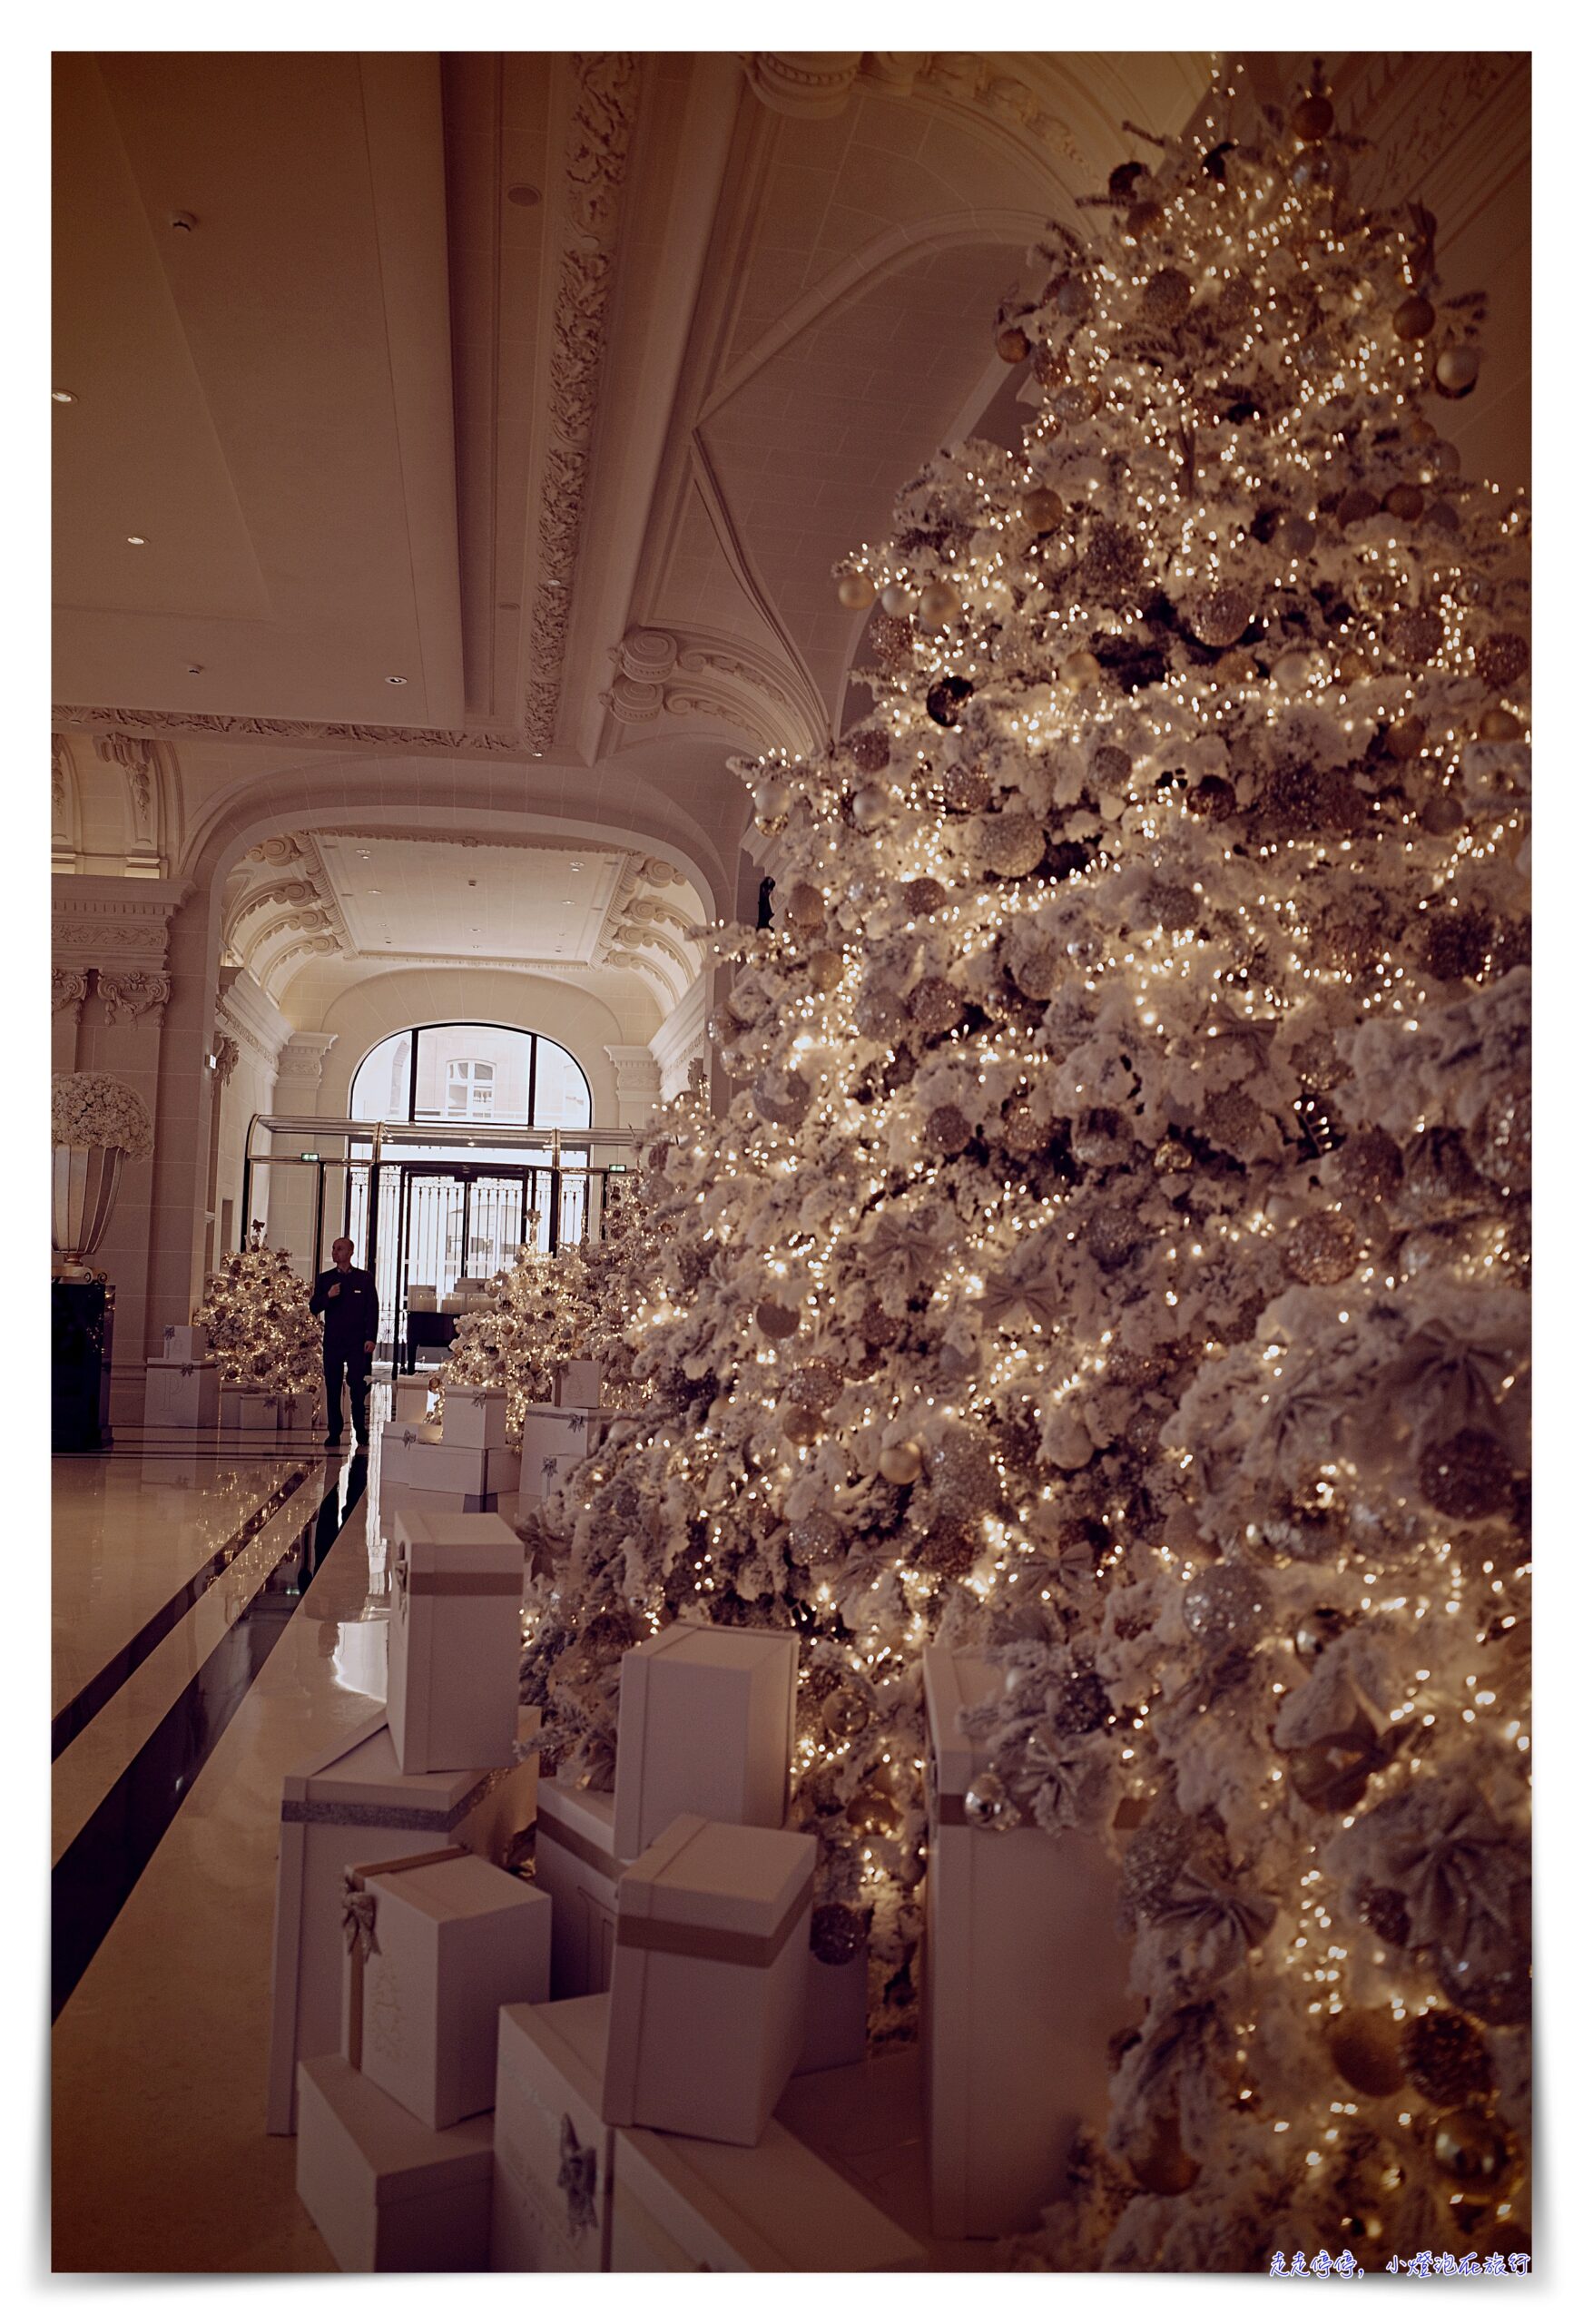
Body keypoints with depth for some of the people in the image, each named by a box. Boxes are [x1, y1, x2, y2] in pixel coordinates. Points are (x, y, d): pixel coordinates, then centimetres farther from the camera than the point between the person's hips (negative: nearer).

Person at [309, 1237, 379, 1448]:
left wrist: (371, 1338, -6)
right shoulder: (325, 1278, 12)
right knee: (332, 1388, 3)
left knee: (357, 1387, -7)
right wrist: (328, 1296, -12)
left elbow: (373, 1309, 3)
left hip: (357, 1341, -2)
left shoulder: (364, 1278, 5)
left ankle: (360, 1429, 6)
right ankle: (334, 1432, 9)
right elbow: (314, 1308, 8)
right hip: (333, 1341, 3)